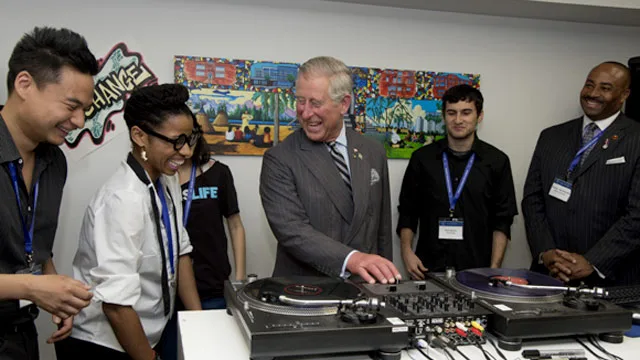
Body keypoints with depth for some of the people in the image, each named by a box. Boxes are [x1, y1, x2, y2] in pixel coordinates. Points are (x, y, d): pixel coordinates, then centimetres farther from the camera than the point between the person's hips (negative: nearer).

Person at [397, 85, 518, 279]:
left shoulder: (497, 161, 2)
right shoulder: (422, 158, 5)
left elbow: (502, 221, 2)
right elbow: (407, 212, 9)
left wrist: (494, 268, -6)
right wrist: (407, 251, -3)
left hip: (477, 270, 0)